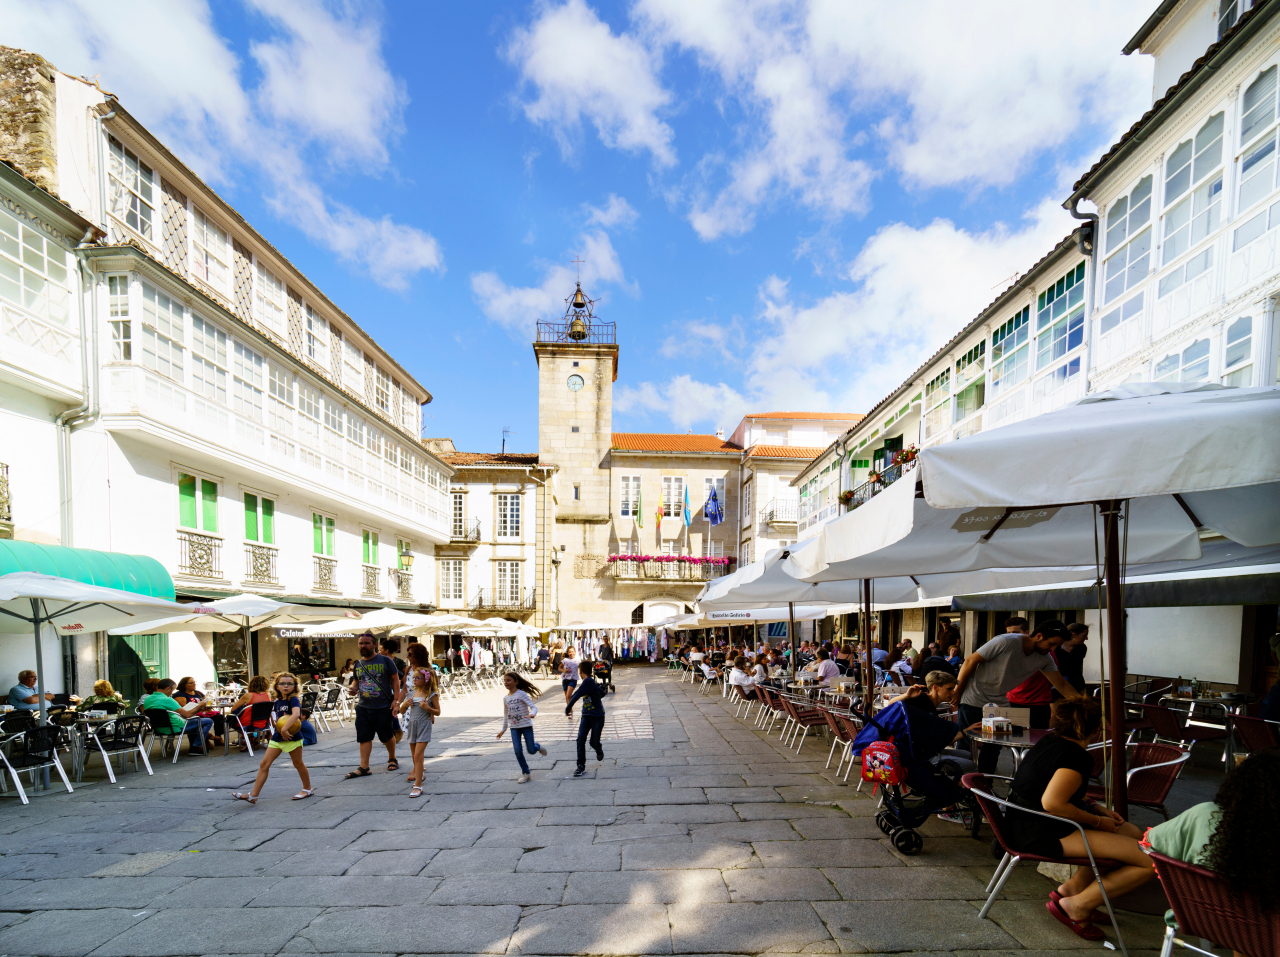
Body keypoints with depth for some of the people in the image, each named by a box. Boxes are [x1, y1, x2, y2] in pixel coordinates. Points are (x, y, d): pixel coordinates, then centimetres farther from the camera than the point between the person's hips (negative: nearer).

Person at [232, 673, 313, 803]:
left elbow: (296, 714, -34)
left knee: (298, 763, 8)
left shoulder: (293, 700, -15)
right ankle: (253, 795, 6)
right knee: (264, 764, 1)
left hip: (292, 737, -7)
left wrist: (285, 729, -39)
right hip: (277, 737, 7)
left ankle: (308, 789, 25)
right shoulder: (276, 702, 7)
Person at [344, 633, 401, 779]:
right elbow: (356, 681, 21)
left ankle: (392, 759, 30)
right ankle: (364, 767, 9)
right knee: (364, 738, 2)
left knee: (387, 736, 9)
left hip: (384, 707, -4)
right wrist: (353, 687, -3)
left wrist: (396, 699, -10)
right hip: (363, 707, 4)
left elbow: (395, 680, -2)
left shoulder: (385, 660, -4)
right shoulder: (358, 664, 9)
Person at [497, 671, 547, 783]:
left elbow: (533, 707, -21)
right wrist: (503, 729, 18)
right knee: (518, 751, -5)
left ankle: (537, 746, 36)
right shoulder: (506, 698, 5)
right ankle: (525, 773, 10)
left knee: (531, 751, 0)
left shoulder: (522, 694, -13)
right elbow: (505, 715, 17)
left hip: (526, 726, -4)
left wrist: (532, 714, -42)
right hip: (514, 728, 4)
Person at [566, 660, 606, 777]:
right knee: (581, 738, -8)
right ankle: (581, 766, -4)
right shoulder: (592, 682, 8)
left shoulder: (588, 682, -20)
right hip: (586, 716, 7)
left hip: (597, 716, -7)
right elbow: (602, 693, 20)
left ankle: (599, 751, 36)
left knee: (594, 743, 1)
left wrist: (568, 708, -14)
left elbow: (576, 695, -24)